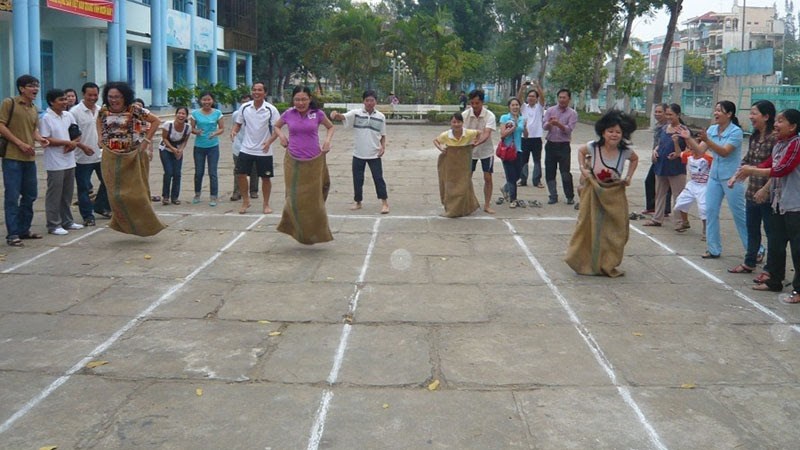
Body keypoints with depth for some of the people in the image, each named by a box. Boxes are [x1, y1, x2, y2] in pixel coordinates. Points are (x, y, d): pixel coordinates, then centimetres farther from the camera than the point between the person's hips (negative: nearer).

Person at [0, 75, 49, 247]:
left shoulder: (34, 109, 15)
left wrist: (39, 138, 0)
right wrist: (20, 144, -15)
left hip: (30, 158, 7)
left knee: (29, 196, 13)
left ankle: (24, 229, 25)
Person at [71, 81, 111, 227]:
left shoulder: (101, 111, 8)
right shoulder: (75, 111, -10)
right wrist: (83, 146, -23)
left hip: (101, 155, 6)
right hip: (83, 158, -6)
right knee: (84, 188, 2)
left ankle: (100, 207, 32)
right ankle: (88, 216, 10)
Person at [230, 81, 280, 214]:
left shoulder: (271, 109, -10)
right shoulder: (244, 107, -1)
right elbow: (238, 123, 10)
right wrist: (234, 131, -12)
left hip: (264, 151, -2)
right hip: (246, 149, 2)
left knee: (265, 178, 6)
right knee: (240, 174, -1)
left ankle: (266, 204, 22)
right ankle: (245, 201, 18)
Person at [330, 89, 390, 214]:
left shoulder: (381, 117, 0)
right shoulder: (356, 113, -5)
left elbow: (383, 135, 10)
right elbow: (343, 117, -22)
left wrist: (383, 147, -6)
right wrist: (335, 114, -45)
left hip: (374, 154, 0)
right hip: (358, 154, 0)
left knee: (378, 178, 0)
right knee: (357, 179, 9)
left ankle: (385, 203, 6)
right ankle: (357, 202, 25)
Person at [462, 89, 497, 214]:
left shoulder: (489, 115, -18)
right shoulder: (465, 114, -12)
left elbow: (486, 134, -30)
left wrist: (476, 143, -46)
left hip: (486, 150, -1)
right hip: (469, 151, 1)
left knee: (488, 178, 0)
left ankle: (487, 205, 12)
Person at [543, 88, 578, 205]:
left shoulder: (572, 113, 0)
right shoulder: (550, 110, 5)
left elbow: (569, 129, -12)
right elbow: (544, 127, -5)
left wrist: (558, 124, -29)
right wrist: (550, 123, -28)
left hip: (563, 146, -2)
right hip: (551, 145, 3)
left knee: (565, 172, -4)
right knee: (549, 172, 4)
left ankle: (570, 197, 10)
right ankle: (553, 196, 16)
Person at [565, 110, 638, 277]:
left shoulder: (625, 151, -12)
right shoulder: (593, 147, -16)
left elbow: (635, 159, 11)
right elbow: (580, 151, 6)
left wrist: (629, 177, 0)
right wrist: (583, 168, -7)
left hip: (614, 194, 2)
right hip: (593, 192, -1)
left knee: (614, 230, 4)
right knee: (590, 227, 5)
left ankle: (607, 264, 18)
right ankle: (585, 262, 19)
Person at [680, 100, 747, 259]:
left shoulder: (735, 131, -14)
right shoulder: (712, 129, 4)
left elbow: (724, 152, -24)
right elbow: (699, 150, 0)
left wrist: (707, 140, -35)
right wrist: (688, 138, -15)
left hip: (731, 178, -6)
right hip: (714, 176, 6)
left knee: (739, 215, 0)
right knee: (711, 212, 6)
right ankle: (714, 249, 16)